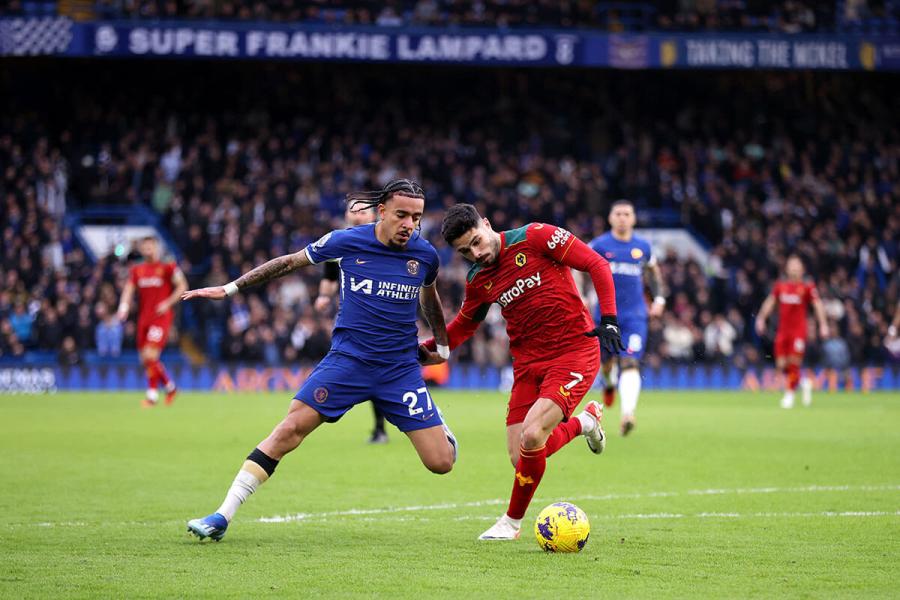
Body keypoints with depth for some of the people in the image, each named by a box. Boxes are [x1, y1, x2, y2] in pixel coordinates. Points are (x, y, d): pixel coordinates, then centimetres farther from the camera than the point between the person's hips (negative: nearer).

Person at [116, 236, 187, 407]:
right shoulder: (136, 270, 12)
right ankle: (169, 386, 26)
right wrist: (124, 307, -10)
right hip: (143, 318, 6)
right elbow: (129, 290, 7)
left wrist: (168, 303, -11)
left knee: (150, 355, -18)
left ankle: (152, 394, -9)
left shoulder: (168, 268, -2)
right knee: (145, 359, 6)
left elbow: (182, 286, -1)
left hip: (161, 317, -6)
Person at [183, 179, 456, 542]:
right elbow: (289, 263, 6)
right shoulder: (348, 242, -7)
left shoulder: (425, 255, -1)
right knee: (290, 429, -17)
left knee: (441, 462, -6)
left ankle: (440, 428, 33)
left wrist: (442, 346, 27)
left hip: (401, 369, 1)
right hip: (348, 359, -1)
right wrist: (229, 289, 7)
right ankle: (222, 517, -12)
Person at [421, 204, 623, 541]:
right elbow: (464, 325, 24)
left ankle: (512, 522, 2)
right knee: (521, 460, -3)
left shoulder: (535, 237, -10)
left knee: (531, 437, -23)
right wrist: (428, 348, 9)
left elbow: (596, 265, -8)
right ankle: (584, 422, 26)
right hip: (528, 363, 6)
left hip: (574, 352, -6)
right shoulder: (477, 280, 7)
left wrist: (608, 319, -17)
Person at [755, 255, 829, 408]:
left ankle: (789, 394, 4)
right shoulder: (780, 285, 8)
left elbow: (817, 305, -4)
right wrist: (761, 318, 10)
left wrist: (823, 324, -12)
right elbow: (770, 302, 17)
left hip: (799, 331, -4)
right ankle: (804, 383, 25)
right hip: (782, 330, 4)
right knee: (782, 365, 0)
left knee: (794, 363, -9)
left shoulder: (807, 287, -3)